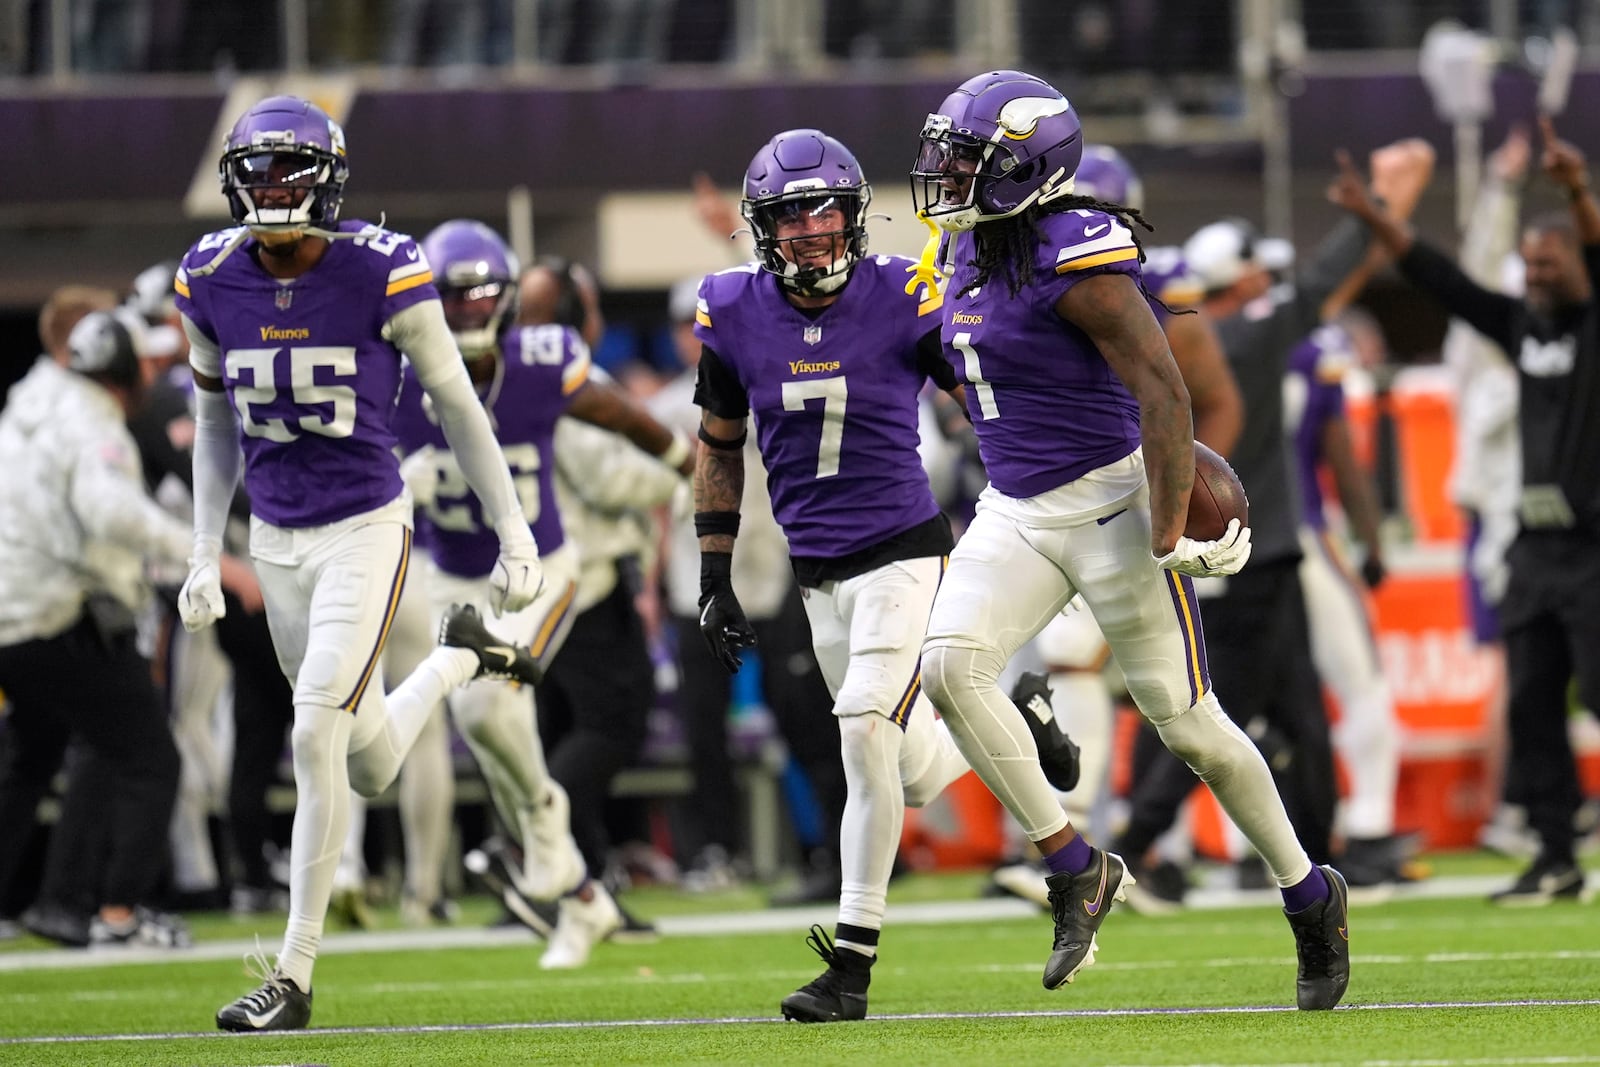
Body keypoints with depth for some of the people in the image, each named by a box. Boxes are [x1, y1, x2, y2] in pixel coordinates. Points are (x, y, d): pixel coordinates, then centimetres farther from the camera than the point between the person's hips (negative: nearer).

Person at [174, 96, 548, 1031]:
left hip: (366, 530, -5)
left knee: (317, 734, -16)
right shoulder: (212, 282, -2)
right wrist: (206, 553, 12)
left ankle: (295, 973, -6)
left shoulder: (383, 273, -15)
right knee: (372, 768, 13)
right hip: (277, 539, 5)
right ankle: (456, 666, 49)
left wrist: (515, 536, 2)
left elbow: (456, 407, -4)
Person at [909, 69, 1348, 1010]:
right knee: (950, 667, -15)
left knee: (1187, 722, 2)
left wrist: (1168, 535, -22)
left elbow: (1165, 392, -23)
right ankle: (1077, 869, -6)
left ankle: (1310, 894, 21)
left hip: (1107, 503, -8)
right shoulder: (974, 250, 8)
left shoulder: (1075, 259, -20)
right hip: (1015, 511, 8)